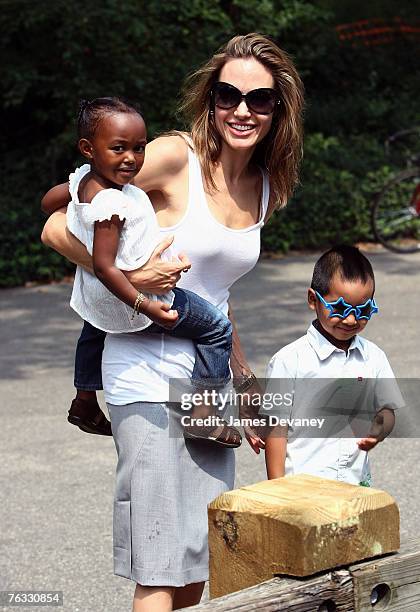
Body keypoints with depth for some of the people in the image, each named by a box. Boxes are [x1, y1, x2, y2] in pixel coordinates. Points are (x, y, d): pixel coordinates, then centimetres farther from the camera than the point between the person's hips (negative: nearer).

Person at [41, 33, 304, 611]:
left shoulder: (265, 186, 9)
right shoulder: (175, 157, -13)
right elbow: (58, 228, -12)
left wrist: (243, 380, 20)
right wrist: (128, 278, -20)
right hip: (150, 375, -7)